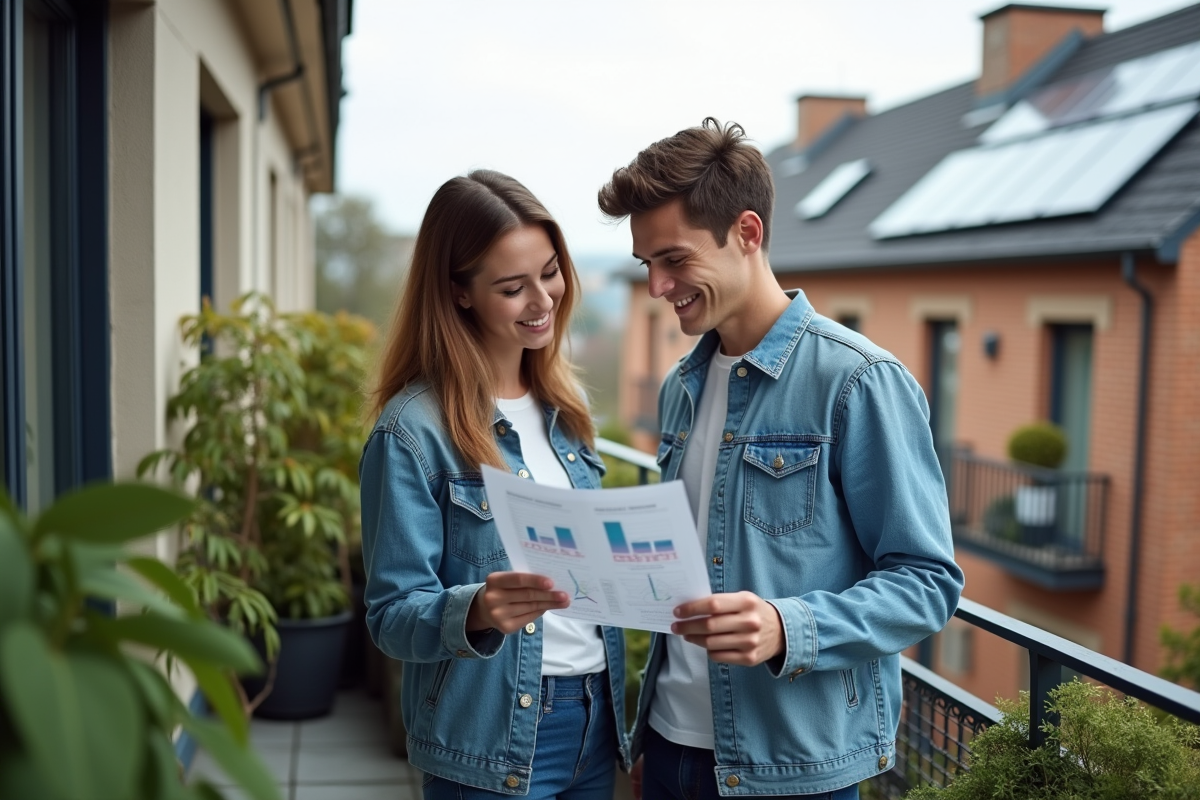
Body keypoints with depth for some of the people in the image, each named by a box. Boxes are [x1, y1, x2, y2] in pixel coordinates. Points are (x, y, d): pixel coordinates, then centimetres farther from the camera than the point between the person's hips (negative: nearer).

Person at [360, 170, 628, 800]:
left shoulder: (563, 405, 5)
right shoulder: (413, 430, -15)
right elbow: (392, 616, -13)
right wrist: (475, 612, -32)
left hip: (595, 718, 6)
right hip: (491, 746, -6)